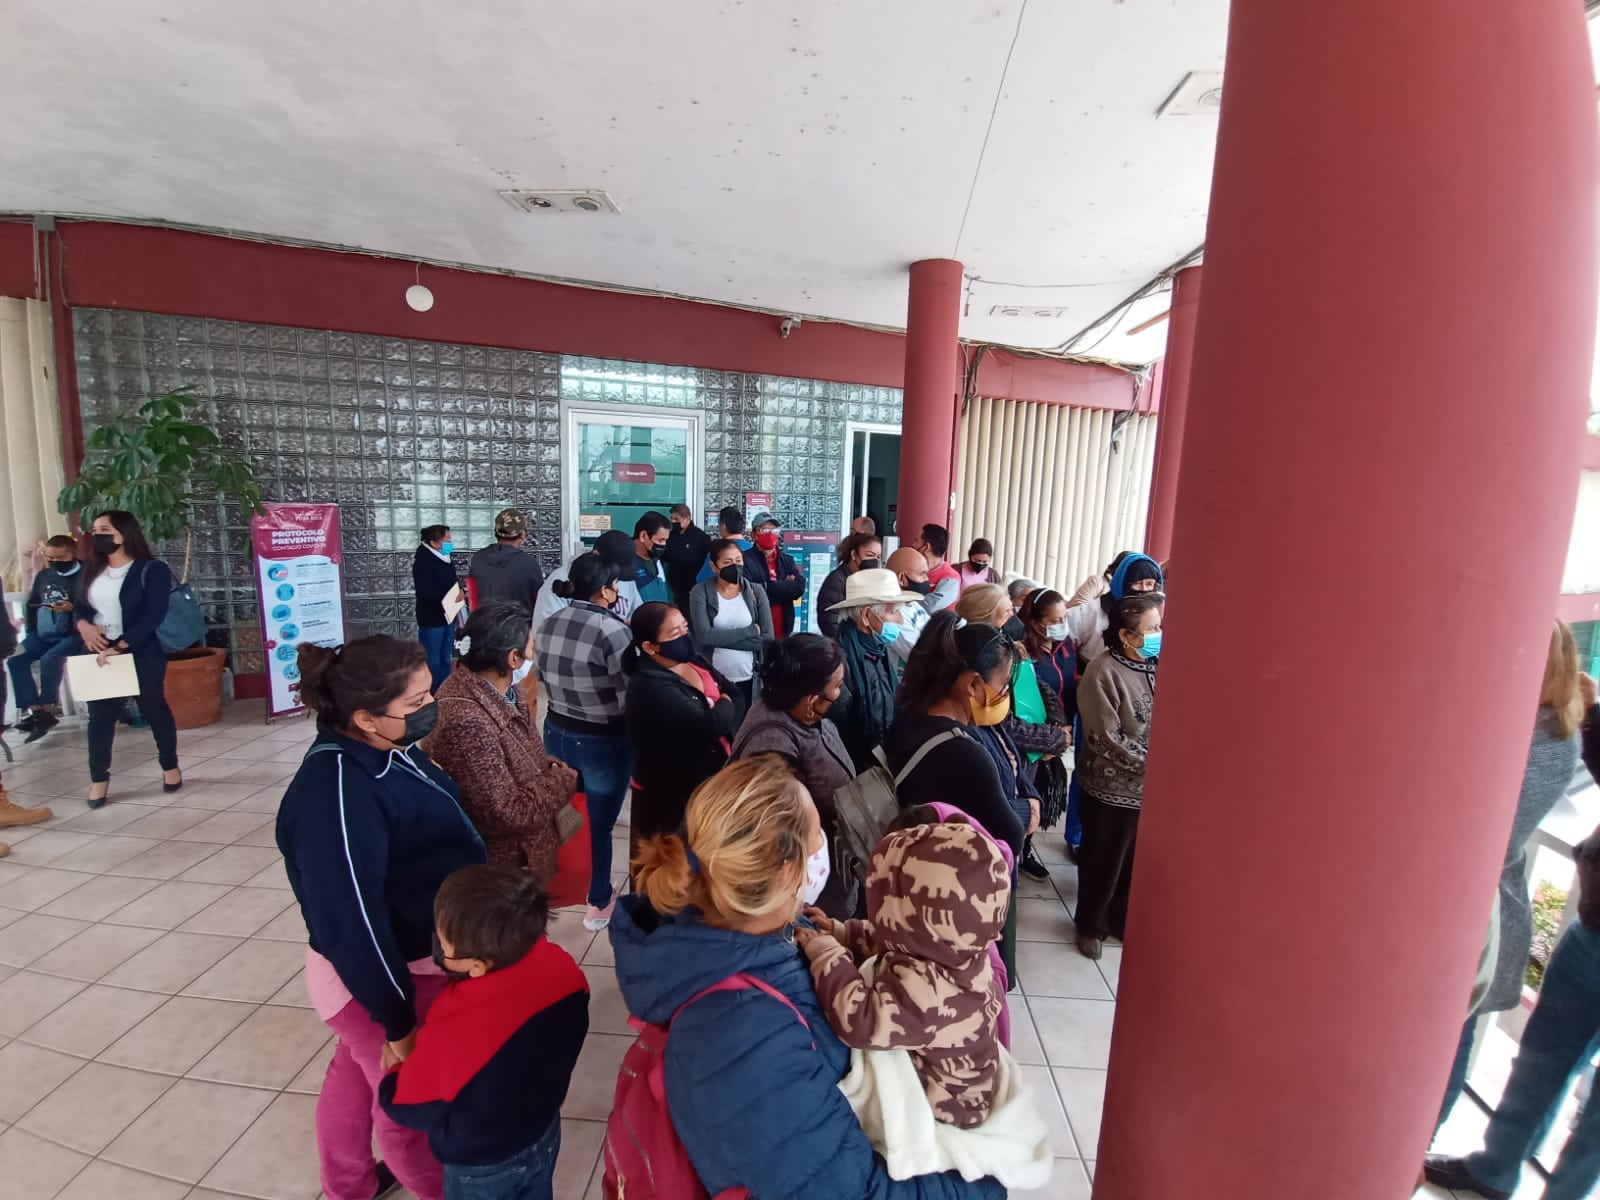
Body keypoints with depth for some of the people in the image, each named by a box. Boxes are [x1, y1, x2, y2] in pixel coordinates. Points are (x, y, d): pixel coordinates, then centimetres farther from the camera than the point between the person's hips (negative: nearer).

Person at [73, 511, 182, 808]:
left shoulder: (152, 570, -9)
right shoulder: (91, 571, 11)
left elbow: (153, 616, -16)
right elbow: (78, 605, 15)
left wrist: (120, 647, -23)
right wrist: (83, 625, -9)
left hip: (141, 654, -5)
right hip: (98, 654, 5)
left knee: (154, 708, 7)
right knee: (100, 714, 5)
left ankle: (170, 767, 22)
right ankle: (99, 779, 14)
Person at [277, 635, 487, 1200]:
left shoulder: (391, 750, -7)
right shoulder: (334, 795, -34)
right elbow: (353, 925, -28)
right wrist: (397, 1020, -18)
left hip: (421, 957, 8)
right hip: (379, 976, -8)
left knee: (357, 1071, 30)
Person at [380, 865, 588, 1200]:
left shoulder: (451, 1036, -41)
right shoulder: (561, 966, -26)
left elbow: (407, 1106, -20)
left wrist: (393, 1071, -1)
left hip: (481, 1167, -4)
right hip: (545, 1133, 4)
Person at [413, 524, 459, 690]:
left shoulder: (443, 559, 10)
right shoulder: (423, 561, -16)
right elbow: (426, 592, -24)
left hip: (446, 617, 9)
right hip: (431, 620, -9)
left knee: (445, 660, 16)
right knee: (432, 662, -1)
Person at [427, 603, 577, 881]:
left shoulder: (504, 688, -5)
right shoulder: (466, 722, -33)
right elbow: (508, 814, -30)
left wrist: (553, 769, -9)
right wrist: (564, 780, -17)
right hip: (497, 863, -7)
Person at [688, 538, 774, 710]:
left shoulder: (756, 592, 0)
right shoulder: (701, 592, -5)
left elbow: (767, 639, -6)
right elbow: (704, 636, -17)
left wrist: (721, 638, -12)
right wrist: (750, 631, -13)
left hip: (749, 679, 2)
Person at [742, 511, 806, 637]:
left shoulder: (787, 559, 13)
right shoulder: (746, 559, -4)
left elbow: (799, 587, -1)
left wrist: (767, 587, -8)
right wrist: (785, 585, -6)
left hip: (783, 630, 5)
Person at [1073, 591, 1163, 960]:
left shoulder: (1157, 667, 1)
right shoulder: (1103, 673, -17)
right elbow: (1109, 739, -18)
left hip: (1152, 790, 5)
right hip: (1114, 790, -5)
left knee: (1138, 864, 19)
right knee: (1104, 863, 13)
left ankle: (1122, 920, 42)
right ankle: (1090, 925, 35)